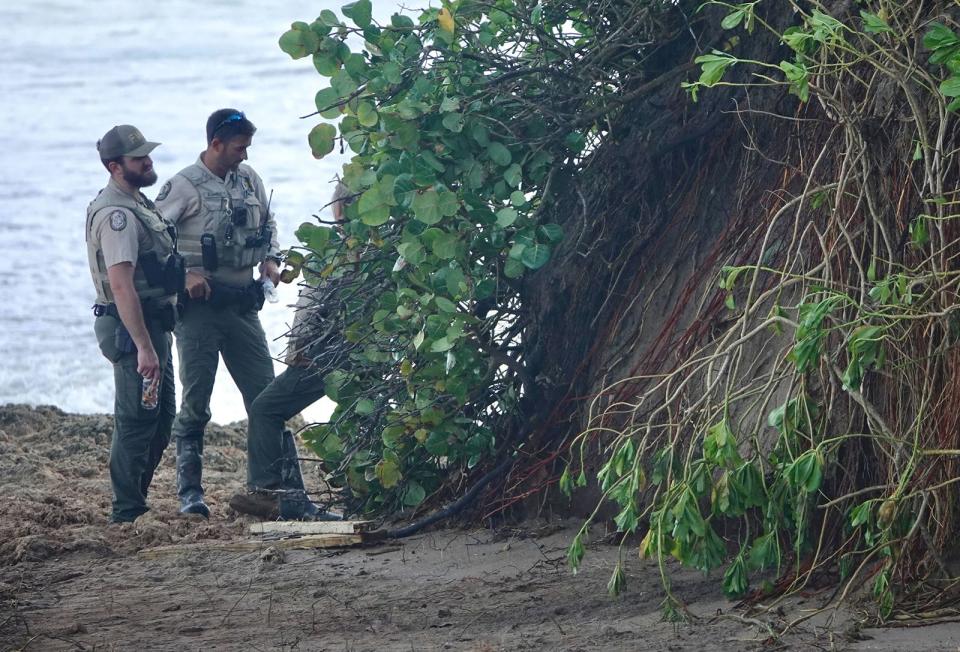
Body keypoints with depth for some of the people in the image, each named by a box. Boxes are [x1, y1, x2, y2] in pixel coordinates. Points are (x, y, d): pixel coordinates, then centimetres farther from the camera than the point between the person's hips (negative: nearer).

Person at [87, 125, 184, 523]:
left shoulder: (136, 203, 14)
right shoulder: (116, 214, -20)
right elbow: (121, 285, -28)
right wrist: (144, 347, -32)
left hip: (153, 324, 11)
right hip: (132, 327, -11)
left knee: (160, 418, 15)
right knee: (137, 422, -8)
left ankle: (134, 504, 23)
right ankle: (126, 515, -4)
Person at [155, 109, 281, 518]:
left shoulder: (248, 179, 9)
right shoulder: (185, 186, -10)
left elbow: (268, 223, 25)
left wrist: (269, 259, 7)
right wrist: (185, 273, -19)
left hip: (242, 305, 6)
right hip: (200, 304, -6)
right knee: (196, 402, -4)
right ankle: (189, 491, 0)